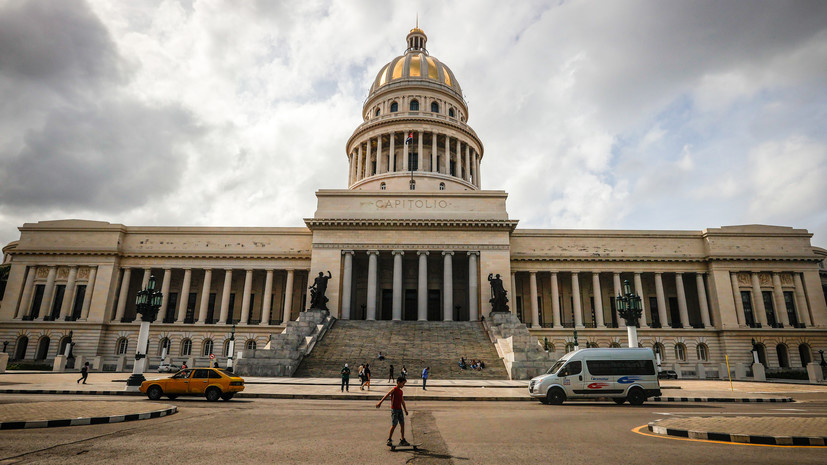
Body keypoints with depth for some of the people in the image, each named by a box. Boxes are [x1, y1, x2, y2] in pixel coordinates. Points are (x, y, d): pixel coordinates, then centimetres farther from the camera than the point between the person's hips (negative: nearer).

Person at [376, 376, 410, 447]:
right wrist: (380, 402, -29)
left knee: (402, 424, 6)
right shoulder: (394, 389, -9)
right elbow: (386, 395, -20)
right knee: (394, 425, -4)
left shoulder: (400, 391, 13)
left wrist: (405, 410, 19)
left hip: (400, 409, 7)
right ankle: (389, 440, 9)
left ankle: (403, 440, 14)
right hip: (394, 410, -7)